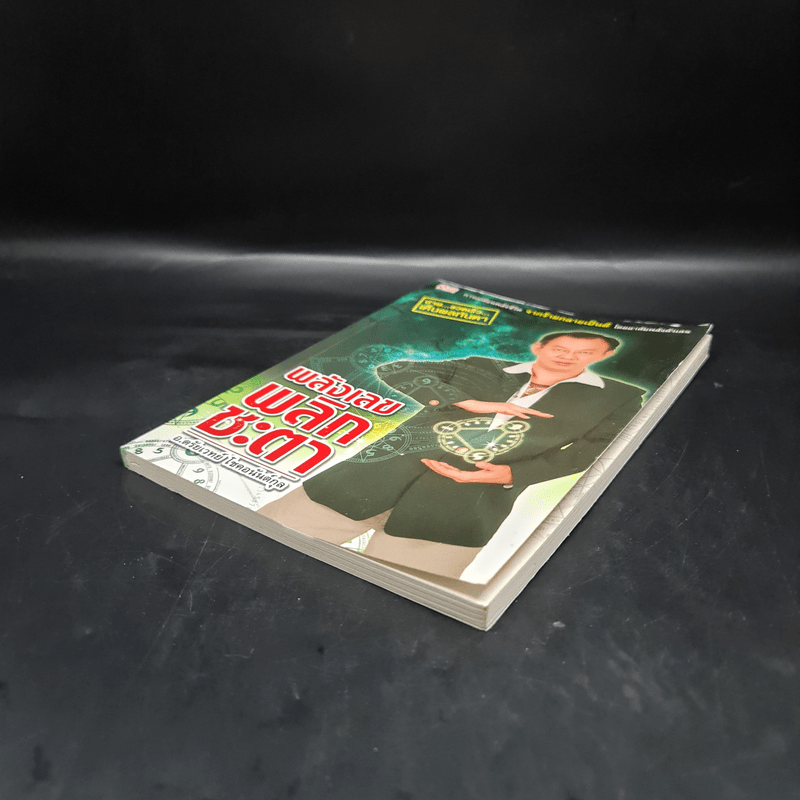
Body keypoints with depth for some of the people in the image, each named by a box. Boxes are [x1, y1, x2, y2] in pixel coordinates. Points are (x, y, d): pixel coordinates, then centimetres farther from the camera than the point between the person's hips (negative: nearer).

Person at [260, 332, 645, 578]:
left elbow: (592, 451, 6)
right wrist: (468, 402, 1)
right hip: (398, 460, 2)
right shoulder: (480, 370, 19)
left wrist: (510, 474, -9)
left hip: (474, 491, -1)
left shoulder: (618, 398, 18)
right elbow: (394, 370, 15)